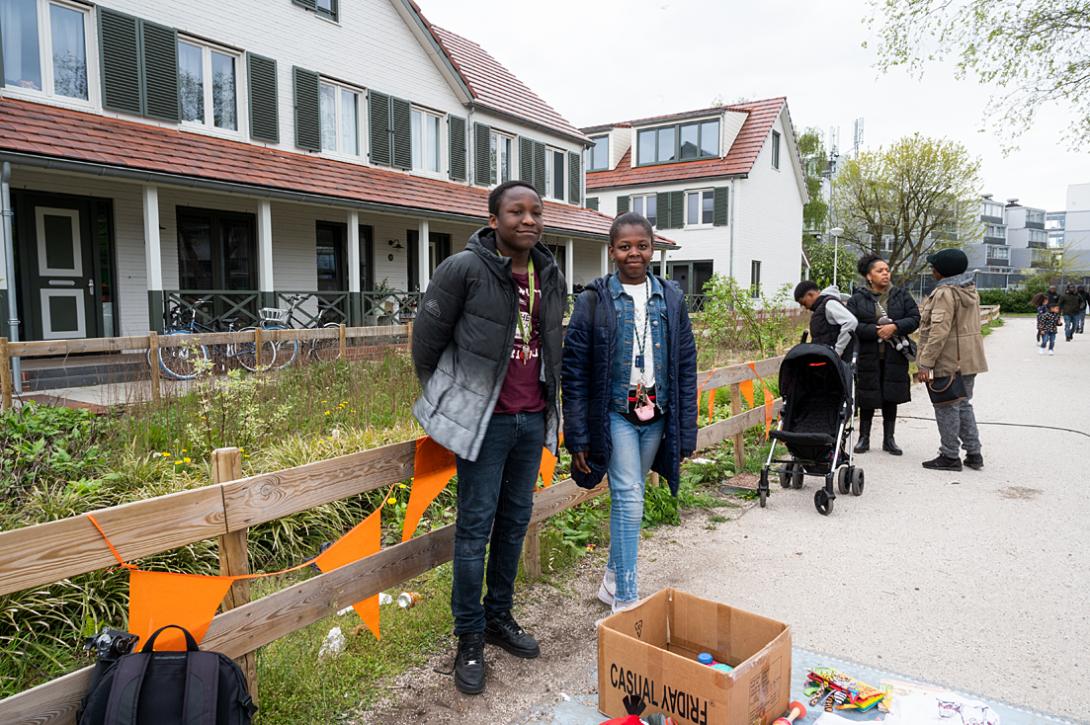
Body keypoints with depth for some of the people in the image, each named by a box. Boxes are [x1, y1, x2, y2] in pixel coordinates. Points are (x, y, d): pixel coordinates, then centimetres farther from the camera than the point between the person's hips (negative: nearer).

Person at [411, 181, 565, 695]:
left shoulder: (551, 277, 7)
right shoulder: (464, 269, -12)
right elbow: (426, 341, -4)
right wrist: (447, 402, 4)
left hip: (533, 419, 6)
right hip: (485, 419, -6)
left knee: (515, 522, 15)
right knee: (475, 528, 2)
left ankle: (499, 617, 32)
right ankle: (470, 639, 17)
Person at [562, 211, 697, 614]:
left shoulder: (670, 298, 5)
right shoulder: (594, 300, -6)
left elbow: (686, 367, 6)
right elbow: (574, 371, -6)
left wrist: (686, 431, 3)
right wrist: (578, 437, -9)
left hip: (656, 415, 4)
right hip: (615, 415, -4)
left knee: (627, 498, 15)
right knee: (629, 501, -7)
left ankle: (612, 579, 32)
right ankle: (625, 599, 5)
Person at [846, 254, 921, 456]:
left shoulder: (901, 295, 6)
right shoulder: (857, 299, -1)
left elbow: (915, 318, 1)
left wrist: (894, 327, -15)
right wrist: (875, 331, -19)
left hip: (895, 356, 2)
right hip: (868, 356, -2)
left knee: (891, 398, 9)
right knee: (868, 398, 4)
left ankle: (889, 439, 20)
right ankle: (864, 438, 16)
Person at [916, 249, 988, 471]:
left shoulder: (945, 293, -18)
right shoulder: (970, 290, 13)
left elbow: (939, 331, -26)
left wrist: (925, 363, -25)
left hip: (949, 361, -9)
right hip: (969, 359, 9)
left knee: (946, 407, 0)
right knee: (964, 404, 18)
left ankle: (949, 456, 8)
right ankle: (974, 453, 22)